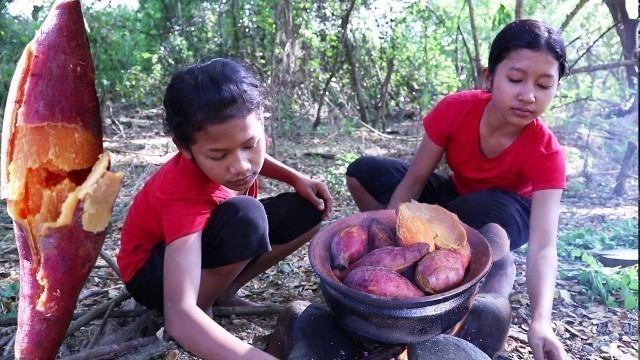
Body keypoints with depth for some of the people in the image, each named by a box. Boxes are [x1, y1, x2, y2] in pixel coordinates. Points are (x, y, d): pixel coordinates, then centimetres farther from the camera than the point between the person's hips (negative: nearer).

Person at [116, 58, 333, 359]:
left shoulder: (236, 138, -21)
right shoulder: (186, 193, -39)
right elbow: (178, 314, -49)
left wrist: (298, 179, -8)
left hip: (205, 243, 7)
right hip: (151, 270, -7)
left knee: (307, 210, -10)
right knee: (245, 216, -38)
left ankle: (224, 292, -1)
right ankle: (204, 306, -12)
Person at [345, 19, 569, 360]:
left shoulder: (546, 152, -29)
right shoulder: (455, 110, -25)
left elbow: (543, 245, -36)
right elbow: (413, 180, -19)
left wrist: (540, 322, -51)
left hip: (510, 211, -3)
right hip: (455, 196, 4)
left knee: (488, 234, -43)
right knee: (362, 173, -14)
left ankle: (501, 263, -8)